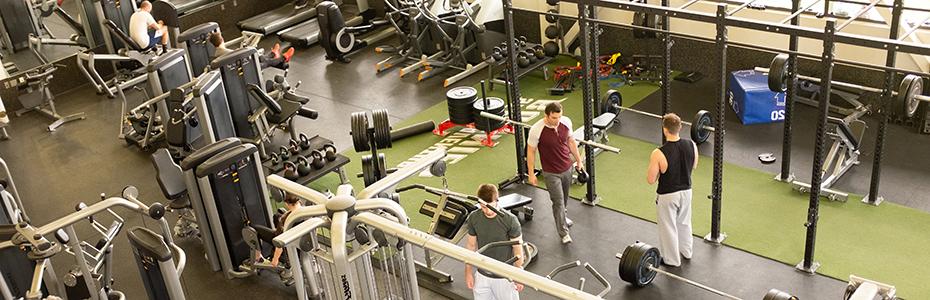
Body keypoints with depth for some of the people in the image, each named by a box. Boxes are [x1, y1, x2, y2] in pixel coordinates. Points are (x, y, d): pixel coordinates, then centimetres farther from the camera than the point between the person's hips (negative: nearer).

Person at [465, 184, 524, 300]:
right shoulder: (473, 218, -9)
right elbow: (471, 246, 3)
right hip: (482, 276, 3)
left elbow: (518, 250, -10)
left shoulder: (510, 220, -19)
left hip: (504, 277, -3)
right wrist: (468, 272, 6)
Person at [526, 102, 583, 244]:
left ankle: (563, 217, 51)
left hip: (567, 168, 5)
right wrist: (531, 174, -10)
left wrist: (578, 160, 13)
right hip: (551, 173, -5)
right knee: (558, 202, 0)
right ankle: (564, 233, 14)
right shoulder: (536, 130, -26)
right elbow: (531, 152, -14)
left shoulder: (566, 122, -12)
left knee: (564, 198, 24)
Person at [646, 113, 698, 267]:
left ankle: (672, 260, 33)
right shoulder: (692, 145, -14)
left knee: (668, 227, 16)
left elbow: (651, 180, -20)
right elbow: (693, 166, 5)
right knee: (684, 222, 28)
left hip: (667, 196, -5)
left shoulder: (658, 154, -30)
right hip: (686, 191, 5)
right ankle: (686, 251, 48)